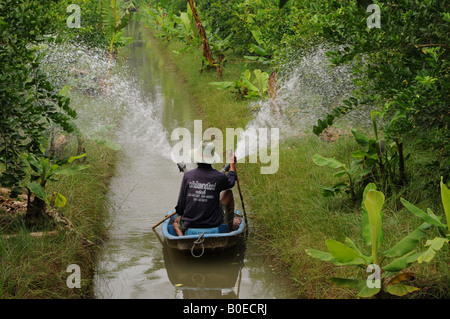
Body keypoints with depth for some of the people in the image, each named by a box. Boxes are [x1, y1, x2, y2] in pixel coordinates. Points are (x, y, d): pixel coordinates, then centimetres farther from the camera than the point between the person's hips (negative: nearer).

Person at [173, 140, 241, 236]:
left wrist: (180, 214, 19)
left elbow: (181, 204, -2)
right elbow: (231, 181, 15)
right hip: (213, 223, -1)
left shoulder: (187, 175, -9)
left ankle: (180, 236, 3)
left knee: (176, 221, 37)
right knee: (228, 192, 20)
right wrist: (232, 164, 32)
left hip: (189, 224, 1)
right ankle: (231, 226, 32)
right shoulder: (219, 177, -11)